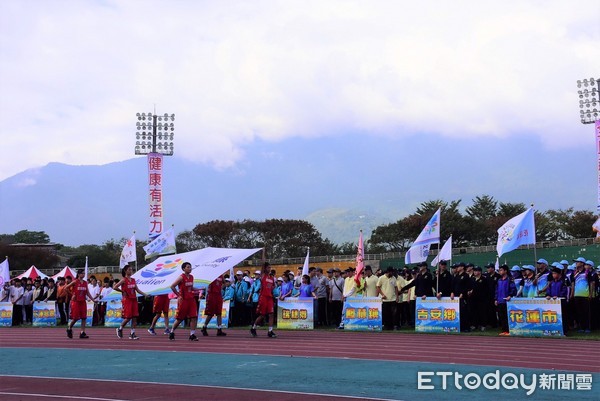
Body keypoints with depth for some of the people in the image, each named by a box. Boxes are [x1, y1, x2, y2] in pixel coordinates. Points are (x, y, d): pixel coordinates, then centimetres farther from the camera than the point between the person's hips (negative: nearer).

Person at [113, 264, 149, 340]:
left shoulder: (133, 280, 11)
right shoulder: (124, 280, -7)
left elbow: (137, 290, 11)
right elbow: (114, 287, -11)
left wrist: (145, 294, 1)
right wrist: (122, 291, -7)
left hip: (134, 300, 6)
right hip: (127, 300, -6)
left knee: (135, 317, 0)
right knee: (128, 317, -5)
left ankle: (132, 334, 4)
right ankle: (120, 329, 19)